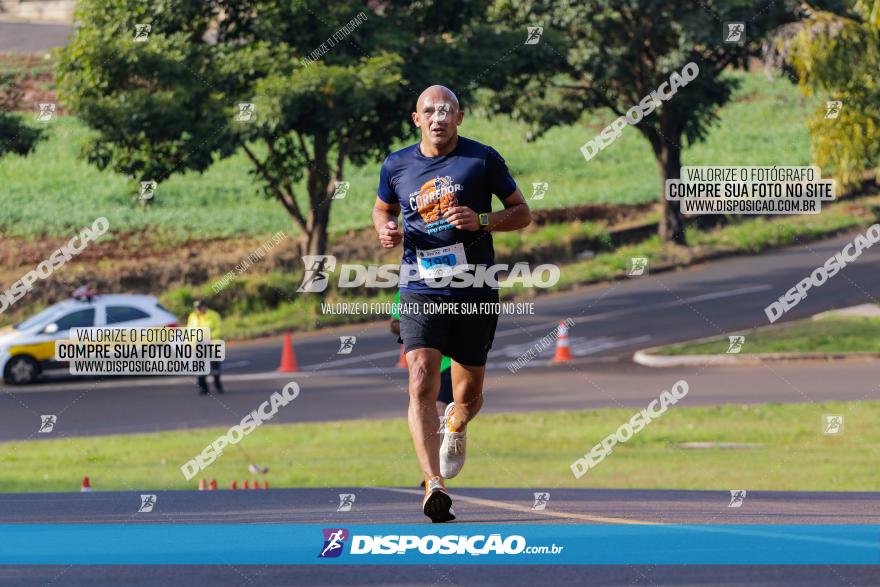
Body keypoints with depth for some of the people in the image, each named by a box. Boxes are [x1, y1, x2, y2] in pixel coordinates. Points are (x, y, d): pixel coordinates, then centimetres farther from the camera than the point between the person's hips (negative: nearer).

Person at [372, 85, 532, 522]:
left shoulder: (483, 159, 0)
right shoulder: (397, 166, 6)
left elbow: (522, 213, 5)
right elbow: (382, 209, 24)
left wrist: (481, 220, -13)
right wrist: (385, 230, 1)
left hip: (475, 291, 0)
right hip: (421, 292, 0)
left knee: (468, 393, 9)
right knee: (422, 383, -19)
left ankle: (456, 425, 47)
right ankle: (434, 484, -25)